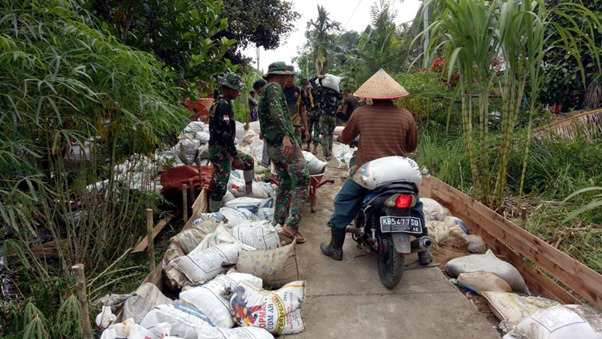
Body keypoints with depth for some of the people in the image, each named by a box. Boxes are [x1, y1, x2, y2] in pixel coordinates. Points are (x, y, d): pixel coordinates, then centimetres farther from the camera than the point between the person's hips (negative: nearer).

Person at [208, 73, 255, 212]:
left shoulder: (220, 103, 13)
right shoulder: (224, 105, -18)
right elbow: (225, 134, -25)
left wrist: (234, 154, 25)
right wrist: (236, 157, -22)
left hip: (223, 149, 10)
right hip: (220, 151, -10)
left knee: (249, 161, 22)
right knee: (220, 184, -4)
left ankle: (249, 192, 30)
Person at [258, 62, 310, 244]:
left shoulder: (263, 93, 24)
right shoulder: (274, 87, -6)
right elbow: (276, 111, -24)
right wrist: (285, 135, -34)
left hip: (271, 145, 10)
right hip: (284, 142, -10)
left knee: (285, 183, 15)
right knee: (302, 181, -10)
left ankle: (279, 224, 18)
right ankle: (291, 227, -16)